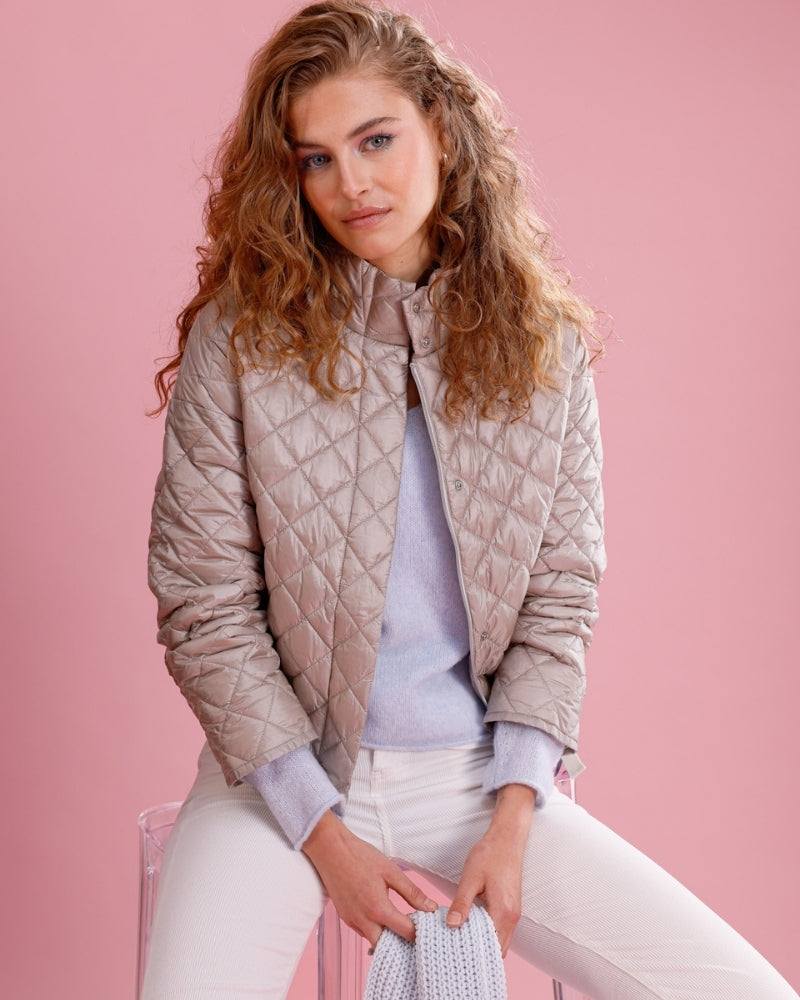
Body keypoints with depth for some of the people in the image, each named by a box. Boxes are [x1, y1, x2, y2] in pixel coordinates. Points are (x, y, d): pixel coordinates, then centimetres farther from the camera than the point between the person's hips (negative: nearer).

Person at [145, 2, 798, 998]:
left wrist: (513, 815, -7)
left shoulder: (543, 343, 1)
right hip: (283, 773, -2)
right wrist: (326, 839, -9)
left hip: (476, 774, 2)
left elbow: (560, 591, 2)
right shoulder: (240, 336, -7)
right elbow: (205, 609, -7)